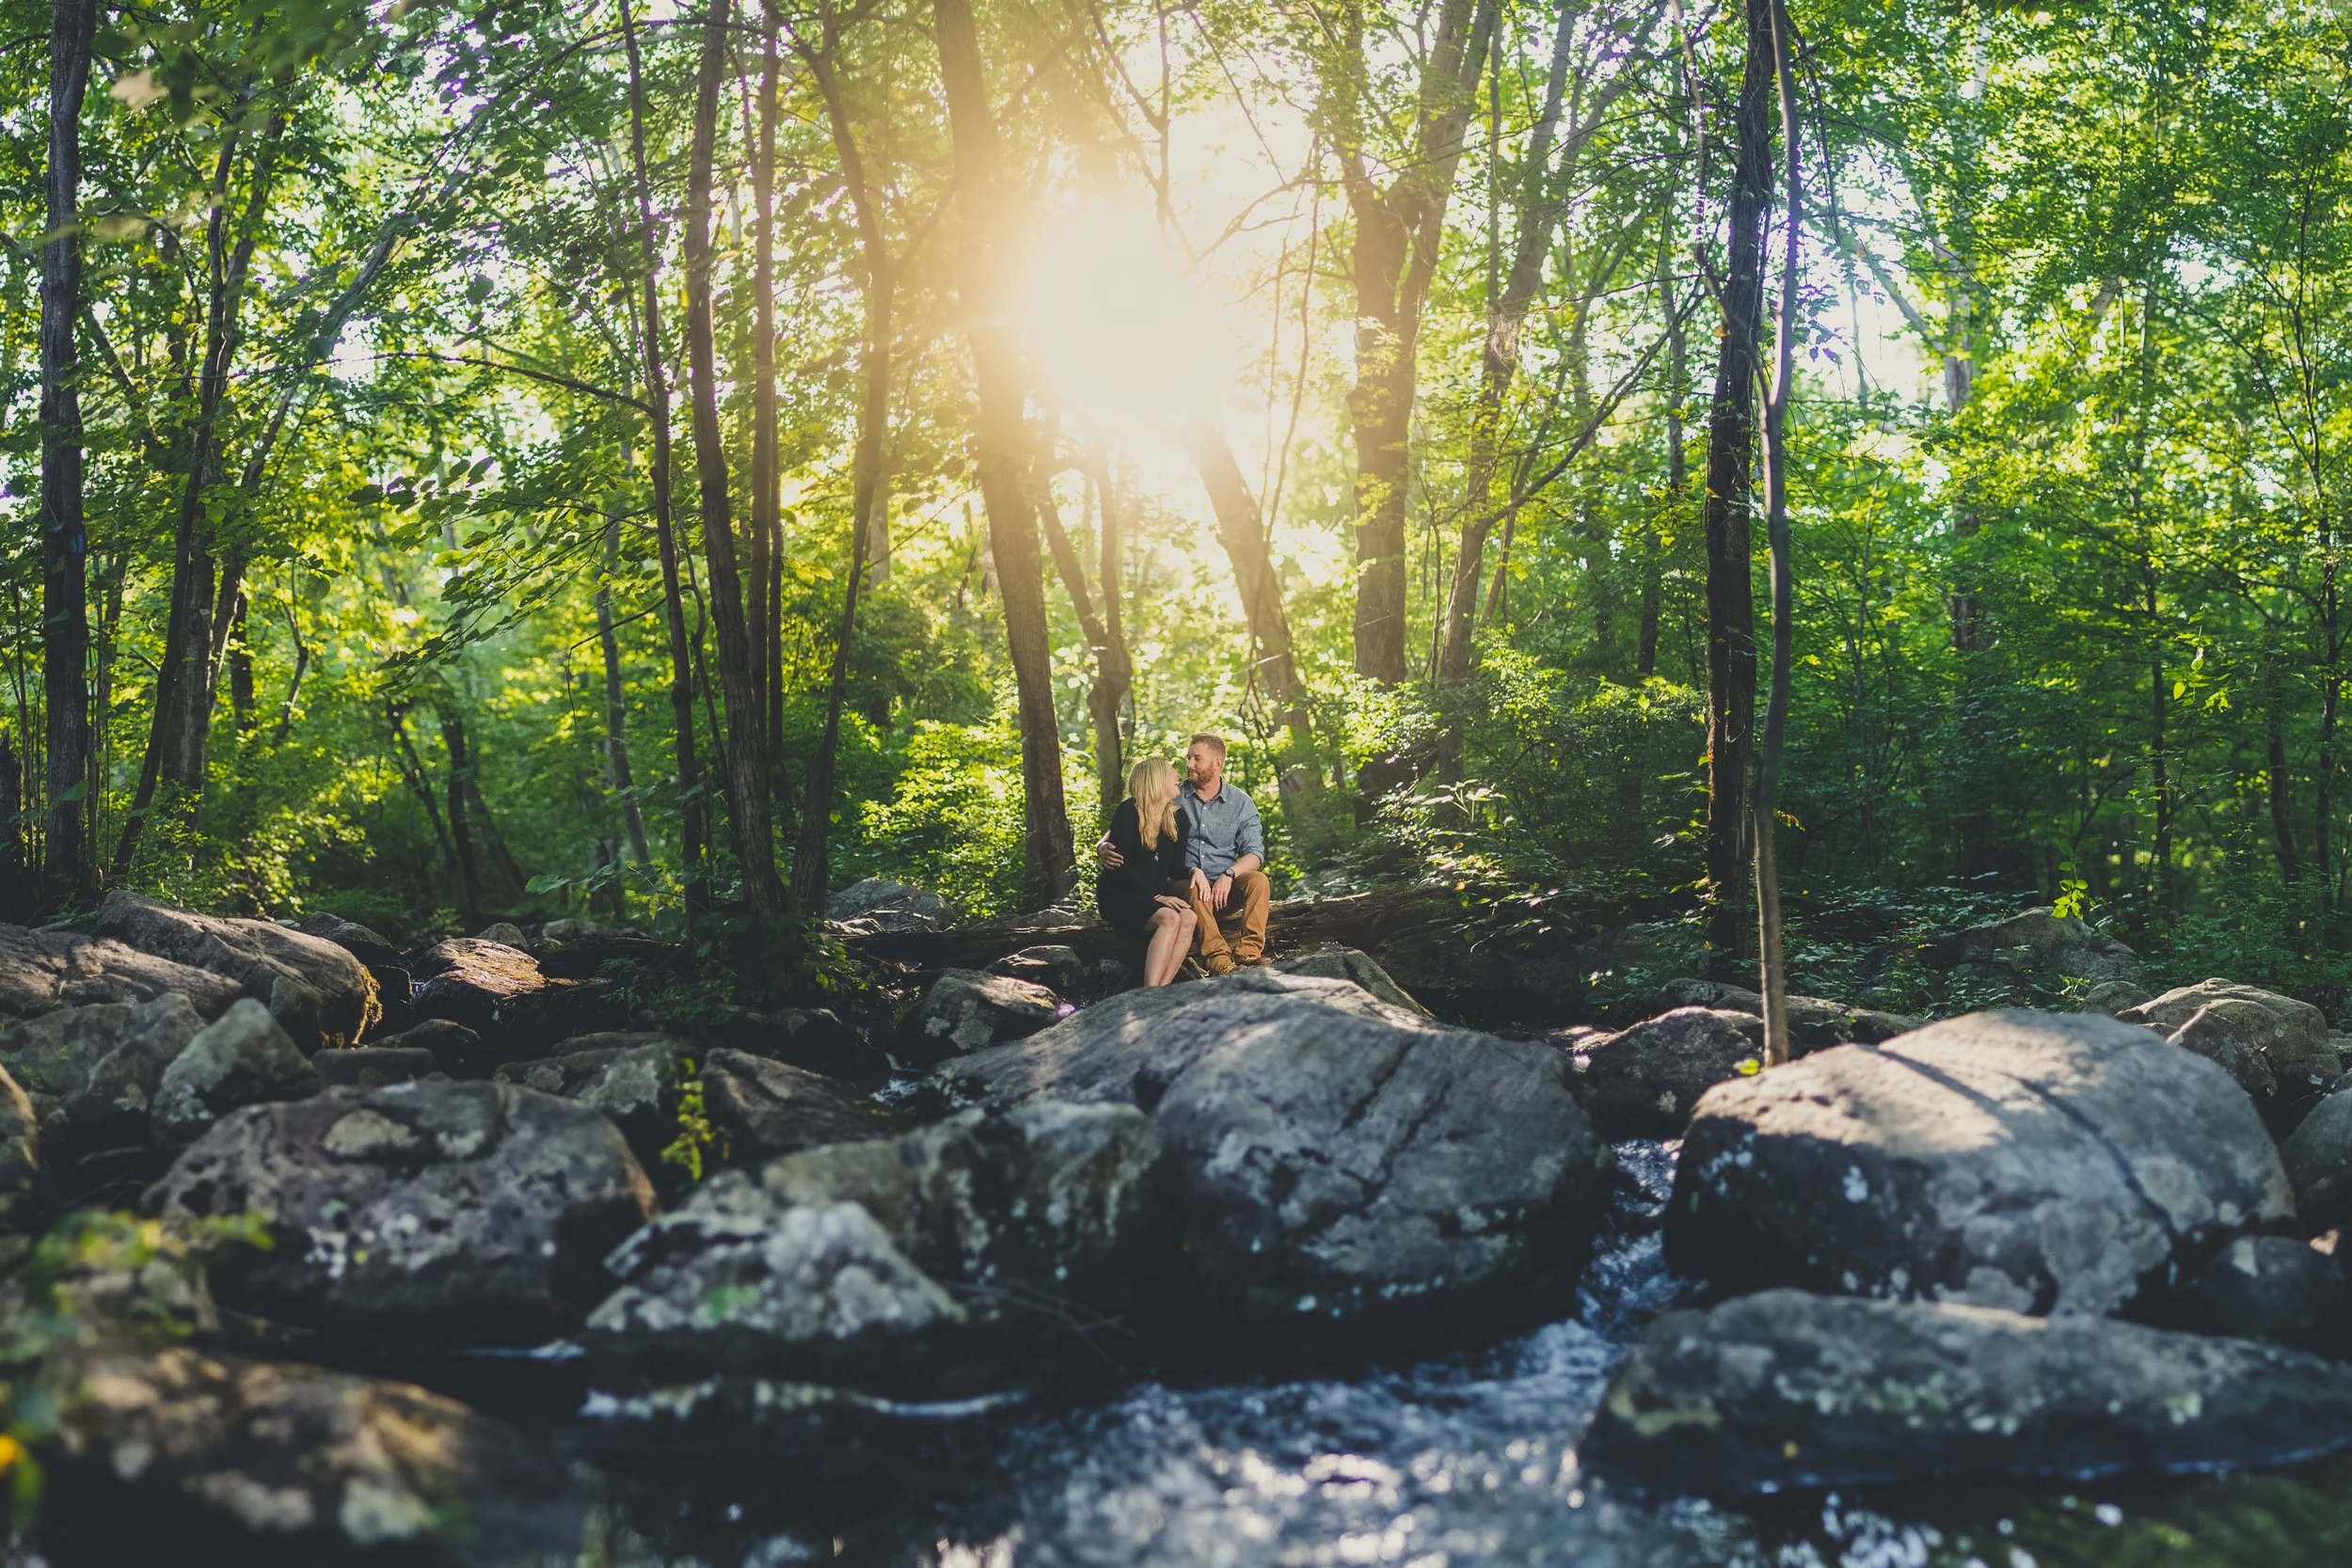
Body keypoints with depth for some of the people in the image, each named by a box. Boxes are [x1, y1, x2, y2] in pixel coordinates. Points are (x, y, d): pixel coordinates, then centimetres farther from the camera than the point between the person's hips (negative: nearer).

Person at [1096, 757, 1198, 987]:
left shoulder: (1177, 819, 12)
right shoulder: (1129, 812, -8)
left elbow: (1176, 870, 11)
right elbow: (1121, 867, -14)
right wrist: (1157, 897, -21)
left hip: (1154, 897, 6)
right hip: (1118, 896, -6)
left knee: (1188, 917, -27)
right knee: (1170, 918, -33)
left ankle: (1162, 989, -39)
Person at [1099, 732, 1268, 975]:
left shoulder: (1240, 803, 6)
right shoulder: (1173, 798, 5)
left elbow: (1254, 853, -3)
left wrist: (1229, 875, -24)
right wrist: (1103, 846, -17)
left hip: (1226, 888, 1)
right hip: (1183, 885, -1)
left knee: (1258, 880, -29)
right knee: (1194, 887, -37)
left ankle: (1249, 951, -33)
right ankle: (1217, 958, -43)